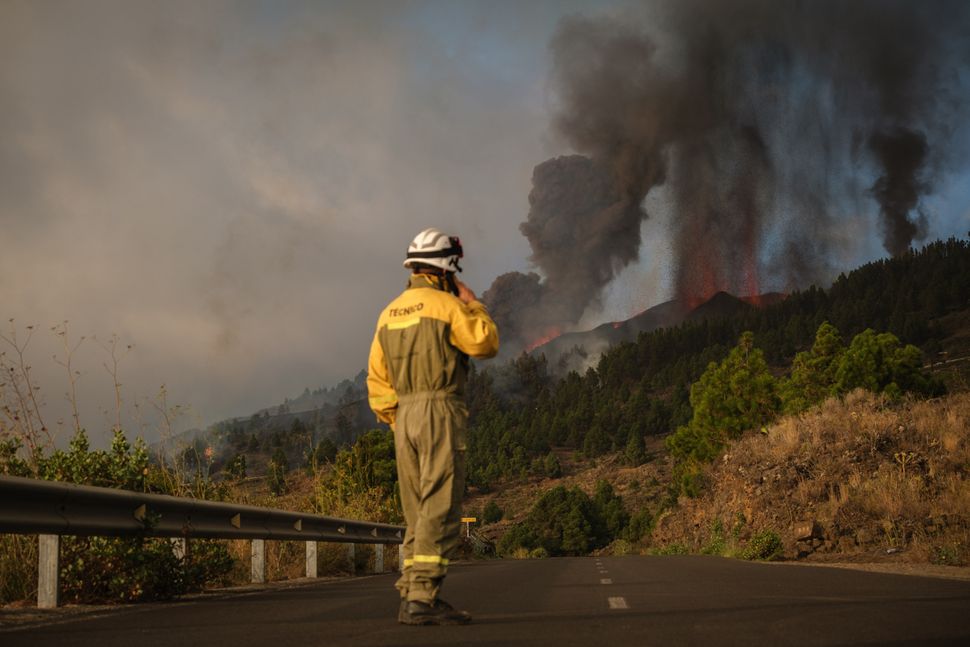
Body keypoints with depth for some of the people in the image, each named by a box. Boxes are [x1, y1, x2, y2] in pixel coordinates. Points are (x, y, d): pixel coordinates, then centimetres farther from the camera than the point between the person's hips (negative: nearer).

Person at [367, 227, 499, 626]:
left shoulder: (390, 313, 14)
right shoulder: (446, 304, -7)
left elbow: (377, 380, 14)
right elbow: (487, 344, -3)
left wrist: (396, 422, 18)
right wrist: (472, 303, 8)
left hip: (405, 417, 7)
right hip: (440, 412, -7)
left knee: (419, 514, 12)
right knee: (440, 511, -9)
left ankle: (412, 597, 10)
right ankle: (422, 599, -17)